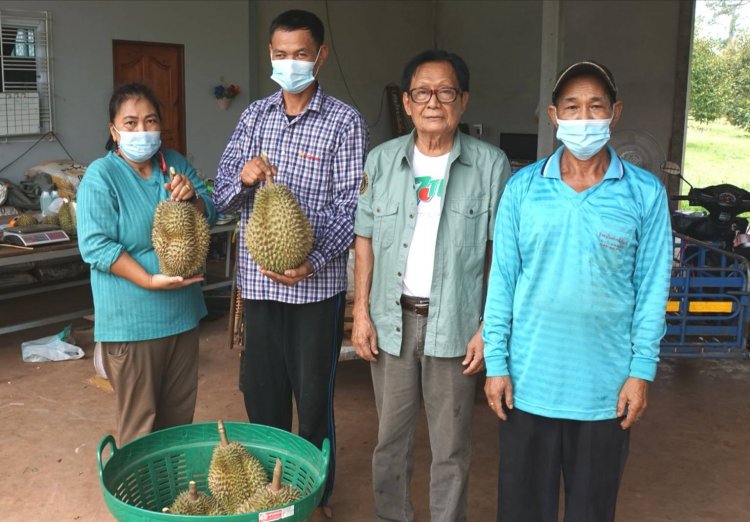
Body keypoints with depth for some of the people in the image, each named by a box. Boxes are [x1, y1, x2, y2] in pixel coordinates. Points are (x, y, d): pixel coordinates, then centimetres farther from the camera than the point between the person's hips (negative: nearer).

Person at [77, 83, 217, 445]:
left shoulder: (175, 164, 6)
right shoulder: (101, 176, -12)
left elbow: (210, 216, 8)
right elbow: (95, 245, -17)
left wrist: (191, 197, -14)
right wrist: (151, 281, -24)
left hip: (182, 310, 6)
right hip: (132, 319, -6)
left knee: (180, 414, 19)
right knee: (139, 420, 4)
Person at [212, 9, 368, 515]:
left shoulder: (345, 122, -5)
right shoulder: (255, 115, 8)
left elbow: (350, 207, -10)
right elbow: (222, 195, 6)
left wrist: (313, 262, -23)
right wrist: (243, 178, -17)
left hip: (316, 283, -4)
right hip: (259, 279, 4)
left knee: (314, 396, 8)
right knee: (260, 390, 14)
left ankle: (317, 496, 28)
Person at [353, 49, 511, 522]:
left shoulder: (490, 164, -6)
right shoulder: (382, 159, 2)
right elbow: (365, 239, 6)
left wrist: (489, 327, -8)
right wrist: (361, 313, 1)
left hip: (454, 323, -2)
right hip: (392, 319, 3)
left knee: (451, 445, 10)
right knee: (391, 435, 16)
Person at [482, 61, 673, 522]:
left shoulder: (645, 193, -3)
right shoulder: (523, 187, -2)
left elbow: (652, 289, -1)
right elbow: (502, 279, 0)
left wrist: (642, 372, -4)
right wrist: (496, 363, -2)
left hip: (606, 385, 0)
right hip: (528, 379, 1)